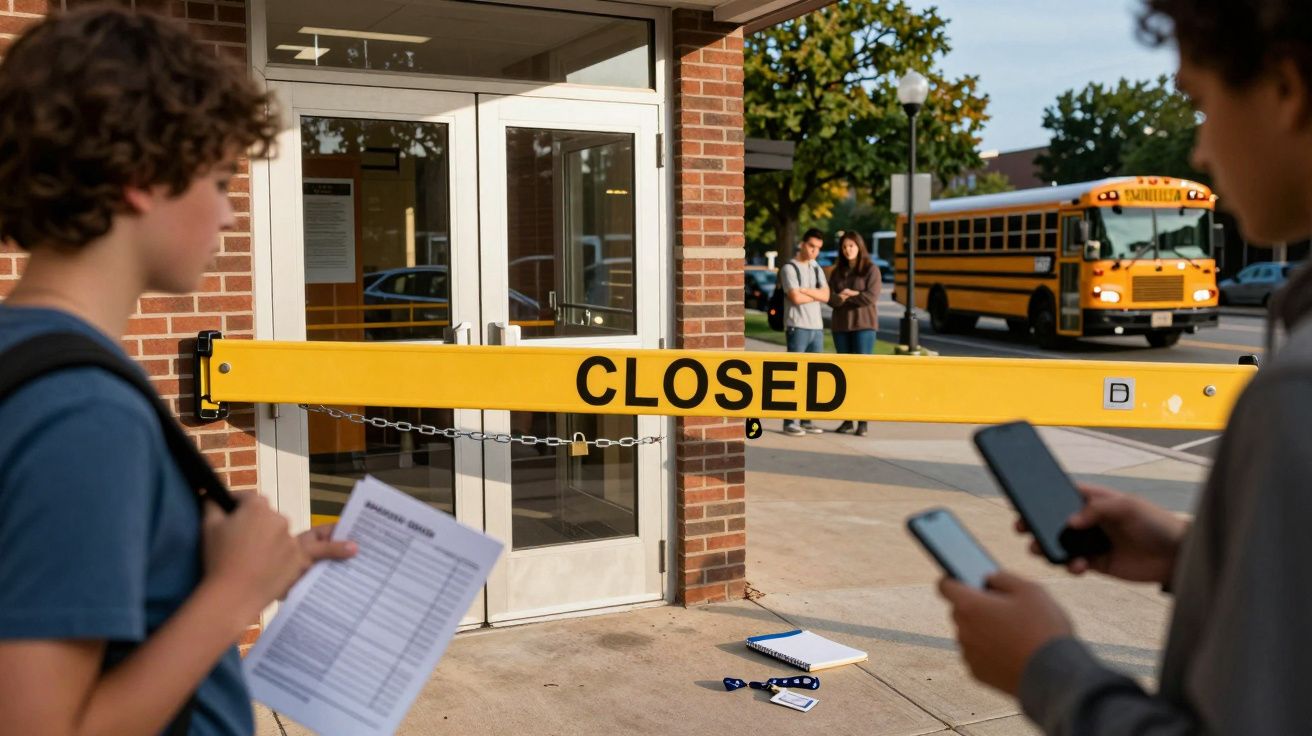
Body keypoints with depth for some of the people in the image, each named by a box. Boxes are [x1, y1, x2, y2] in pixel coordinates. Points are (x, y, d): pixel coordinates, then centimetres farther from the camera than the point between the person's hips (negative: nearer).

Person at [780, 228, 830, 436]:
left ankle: (806, 420, 13)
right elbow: (795, 298, -14)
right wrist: (817, 294, 0)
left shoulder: (817, 269, 17)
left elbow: (826, 296, 3)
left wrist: (804, 290, -9)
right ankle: (789, 421, -4)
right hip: (797, 328, -7)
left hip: (817, 328, 7)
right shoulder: (789, 268, -3)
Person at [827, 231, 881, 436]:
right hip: (840, 326, 4)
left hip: (863, 326, -4)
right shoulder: (837, 272, 10)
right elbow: (831, 299, 0)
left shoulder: (871, 270, -3)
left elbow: (871, 297, -14)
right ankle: (847, 419, 12)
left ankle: (863, 421, -4)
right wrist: (854, 295, -17)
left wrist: (845, 295, -8)